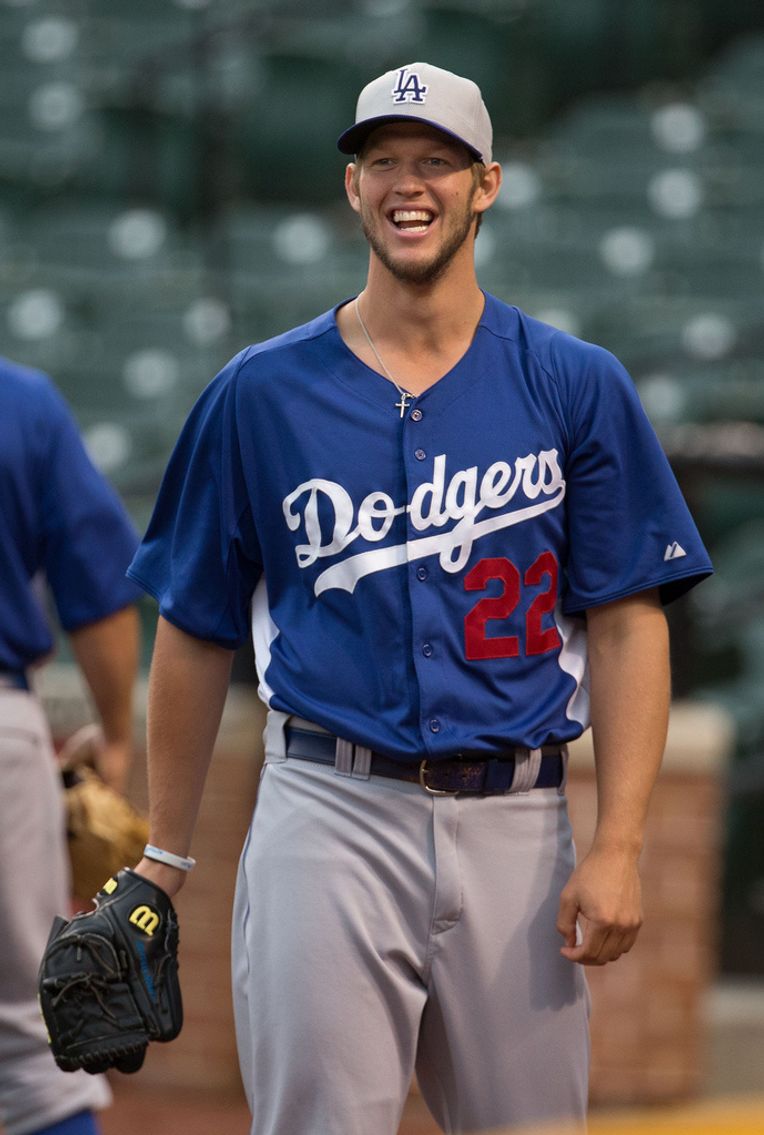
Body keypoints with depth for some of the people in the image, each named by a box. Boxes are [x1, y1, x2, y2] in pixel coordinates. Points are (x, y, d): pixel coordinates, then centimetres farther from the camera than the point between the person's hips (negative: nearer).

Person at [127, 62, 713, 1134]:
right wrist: (165, 856, 10)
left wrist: (617, 848, -7)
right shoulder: (262, 393, 6)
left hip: (515, 826, 1)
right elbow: (195, 634, 11)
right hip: (329, 814, -1)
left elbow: (626, 623, 2)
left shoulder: (575, 386, 6)